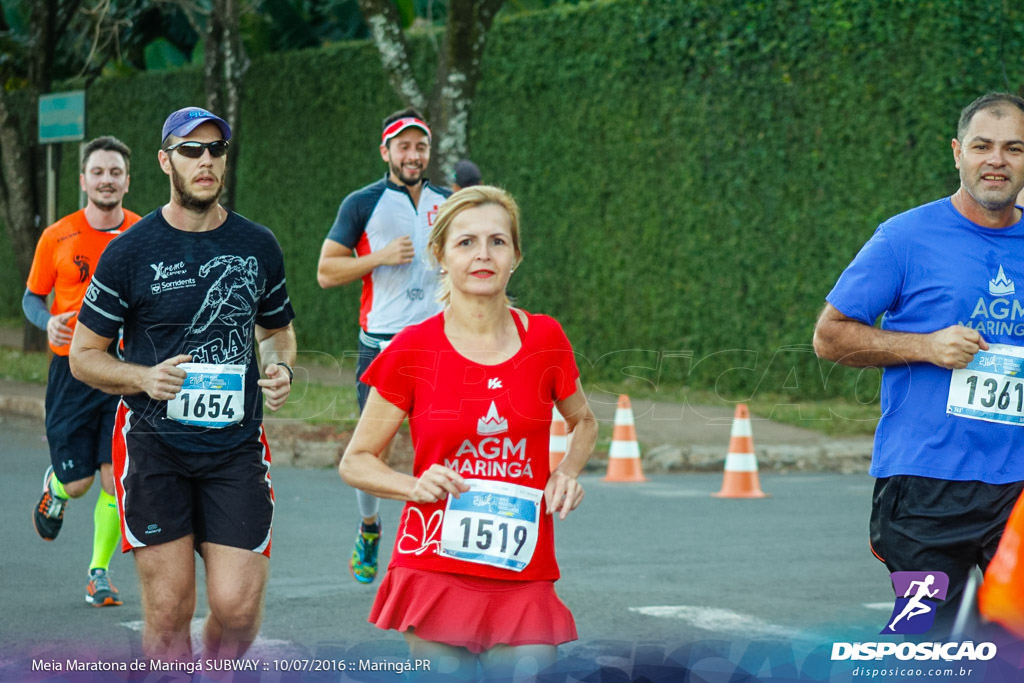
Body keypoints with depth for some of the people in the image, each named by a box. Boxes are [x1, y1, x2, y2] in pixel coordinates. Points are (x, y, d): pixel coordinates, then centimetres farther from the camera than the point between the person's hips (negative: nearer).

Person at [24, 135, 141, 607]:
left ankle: (99, 573, 13)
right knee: (77, 482, 0)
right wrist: (49, 321, -13)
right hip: (72, 369, -1)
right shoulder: (57, 238, -1)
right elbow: (32, 298, 8)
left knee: (115, 478, -5)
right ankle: (53, 489, 38)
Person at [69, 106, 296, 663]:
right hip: (153, 445, -2)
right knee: (168, 609, -4)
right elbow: (84, 354, 4)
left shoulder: (258, 246, 8)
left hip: (237, 446, 2)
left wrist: (282, 369, 2)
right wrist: (144, 378, -14)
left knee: (237, 605, -8)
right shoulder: (130, 250, -1)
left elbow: (278, 328, 24)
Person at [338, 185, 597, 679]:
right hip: (435, 570, -2)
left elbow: (583, 422, 22)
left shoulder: (545, 339, 2)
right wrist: (416, 485, -14)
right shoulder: (413, 351, -4)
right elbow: (355, 462, 4)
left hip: (524, 578, 2)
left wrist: (566, 473, 2)